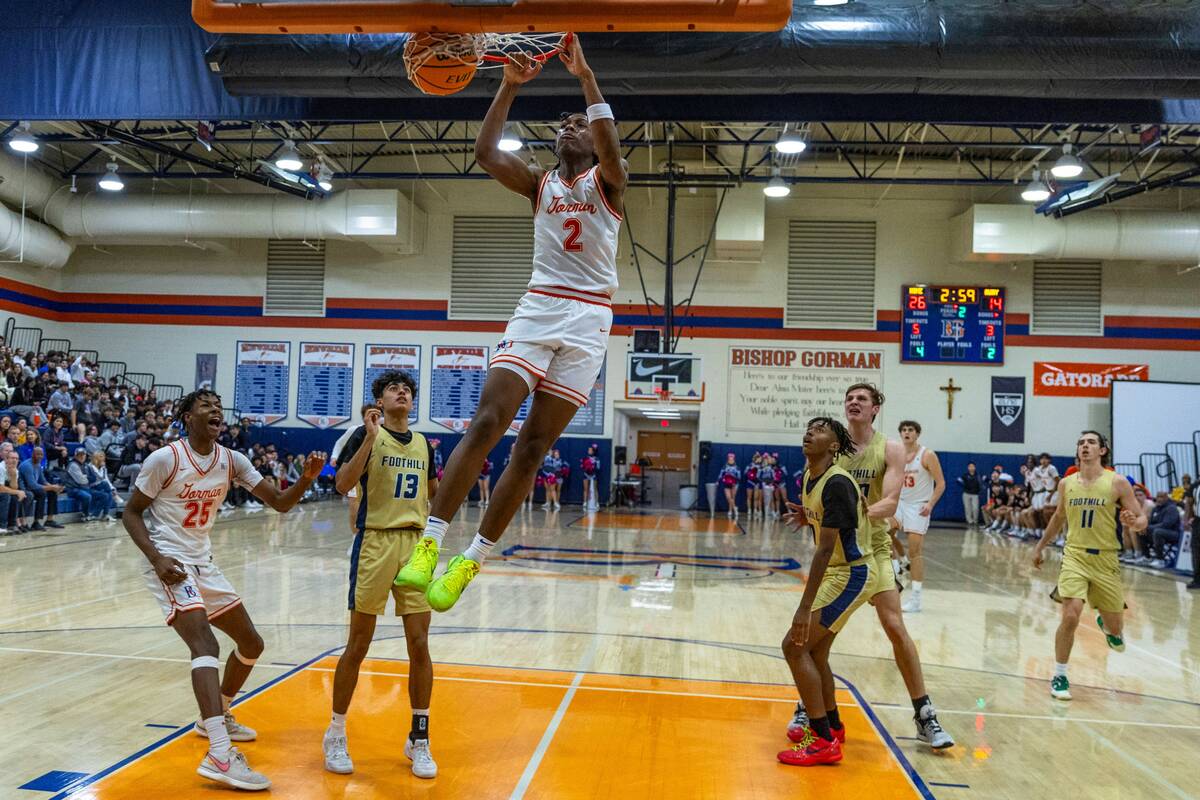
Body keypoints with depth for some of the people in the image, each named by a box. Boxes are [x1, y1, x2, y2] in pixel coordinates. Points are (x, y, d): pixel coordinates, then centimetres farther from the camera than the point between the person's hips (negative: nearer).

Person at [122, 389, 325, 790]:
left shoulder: (231, 461, 1)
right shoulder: (165, 459, -14)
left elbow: (279, 503, 0)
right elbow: (130, 512, -8)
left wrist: (306, 478, -20)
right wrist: (157, 559, -21)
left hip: (204, 564, 8)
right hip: (169, 564, -7)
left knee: (251, 644, 13)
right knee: (205, 643, -26)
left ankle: (216, 717, 35)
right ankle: (219, 755, -34)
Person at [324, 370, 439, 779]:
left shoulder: (423, 444, 14)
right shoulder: (367, 434, -1)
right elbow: (343, 484, -15)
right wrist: (369, 439, -22)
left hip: (415, 545, 4)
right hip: (375, 543, -4)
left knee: (419, 646, 3)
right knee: (358, 645, 3)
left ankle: (419, 739, 17)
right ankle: (336, 734, 21)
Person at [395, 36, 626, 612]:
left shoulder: (606, 182, 8)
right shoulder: (539, 184, 15)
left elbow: (611, 147, -16)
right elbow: (486, 153, -1)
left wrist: (584, 76, -18)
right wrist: (510, 85, -7)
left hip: (588, 319, -2)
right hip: (537, 310, 2)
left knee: (533, 446, -3)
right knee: (485, 423, -16)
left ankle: (471, 561, 4)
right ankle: (430, 542, -16)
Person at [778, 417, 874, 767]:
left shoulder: (837, 483, -24)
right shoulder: (810, 476, 5)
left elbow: (825, 548, -28)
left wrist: (805, 606, -30)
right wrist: (807, 517, 5)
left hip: (850, 574, -10)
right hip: (836, 571, 10)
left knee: (794, 645, -13)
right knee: (813, 650, 17)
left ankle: (824, 742, -6)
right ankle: (832, 726, 35)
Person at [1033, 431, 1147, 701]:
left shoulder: (1117, 483, -6)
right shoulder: (1066, 483, 3)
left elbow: (1142, 519, -3)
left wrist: (1133, 522, -27)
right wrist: (1041, 545, 24)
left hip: (1105, 560, 0)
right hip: (1075, 556, 0)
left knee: (1115, 627, 13)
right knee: (1070, 617, -18)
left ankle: (1106, 626, 52)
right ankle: (1059, 676, -1)